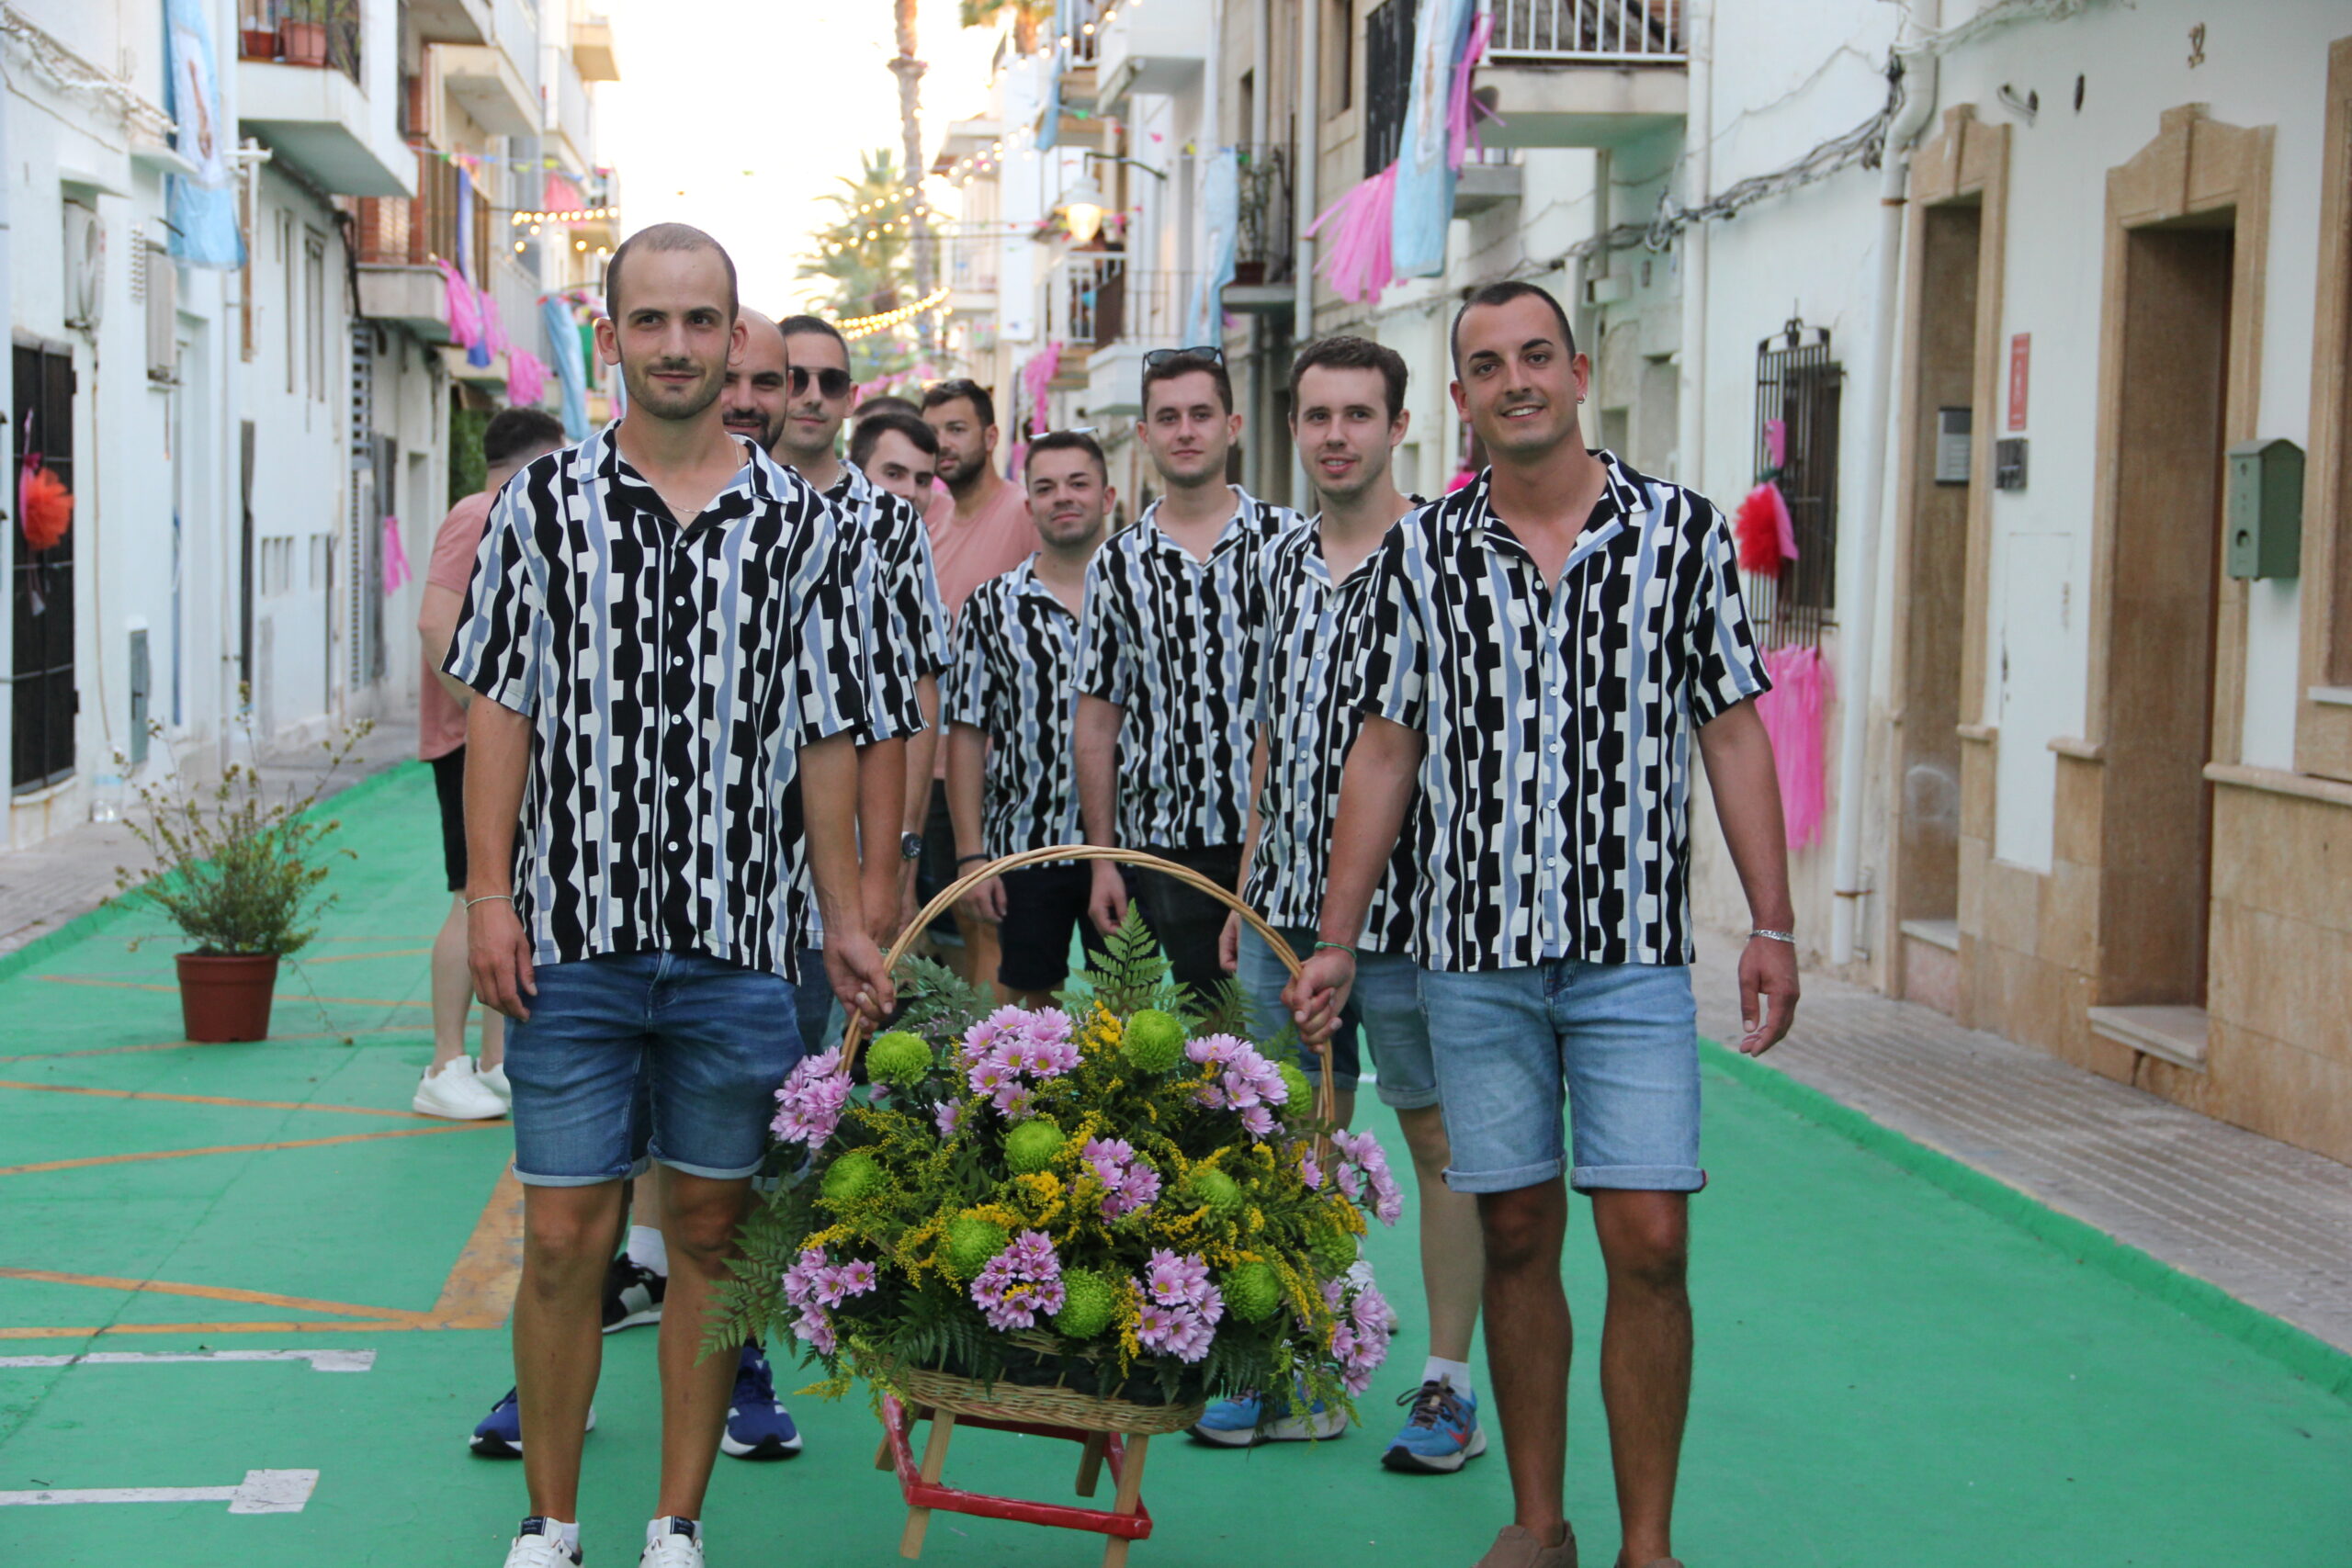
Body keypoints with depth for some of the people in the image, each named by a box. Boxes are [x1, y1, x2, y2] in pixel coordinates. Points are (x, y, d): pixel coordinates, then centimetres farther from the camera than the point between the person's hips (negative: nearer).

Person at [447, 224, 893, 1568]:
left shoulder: (800, 520, 6)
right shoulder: (545, 502, 4)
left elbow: (826, 737, 9)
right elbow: (500, 707, 3)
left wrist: (847, 921, 6)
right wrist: (489, 893, -5)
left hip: (739, 945, 1)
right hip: (573, 936, -1)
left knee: (714, 1230, 7)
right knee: (564, 1235, 1)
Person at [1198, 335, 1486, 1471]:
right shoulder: (1277, 564, 13)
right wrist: (1246, 890, 17)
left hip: (1403, 907, -6)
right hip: (1287, 904, 6)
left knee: (1438, 1137, 2)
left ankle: (1447, 1386, 12)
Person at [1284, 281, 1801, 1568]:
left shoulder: (1683, 531, 2)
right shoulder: (1419, 552, 4)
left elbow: (1734, 736, 4)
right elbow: (1383, 754, 7)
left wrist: (1772, 925, -1)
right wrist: (1335, 942, 4)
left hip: (1635, 952, -1)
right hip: (1475, 950, 1)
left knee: (1649, 1243, -5)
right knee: (1517, 1237, 8)